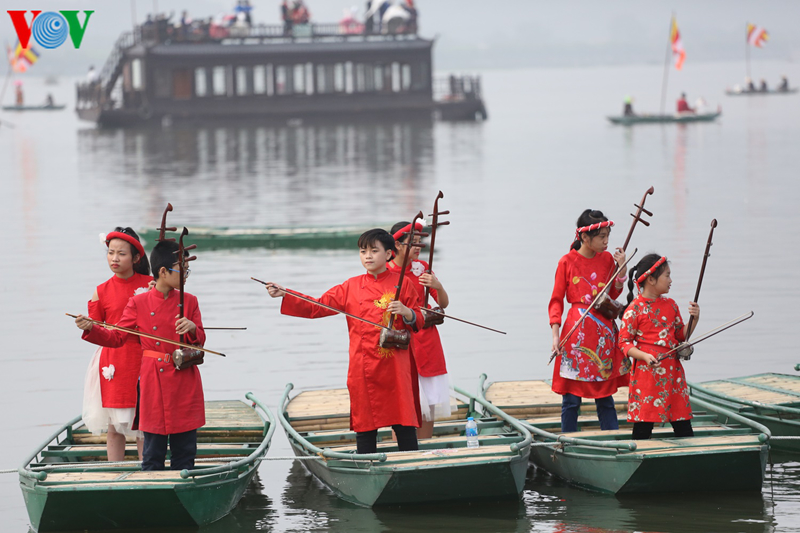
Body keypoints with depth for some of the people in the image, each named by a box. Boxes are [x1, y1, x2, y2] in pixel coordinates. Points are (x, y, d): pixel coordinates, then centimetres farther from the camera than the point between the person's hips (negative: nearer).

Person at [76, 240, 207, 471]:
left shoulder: (189, 301, 5)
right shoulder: (139, 303, 0)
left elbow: (200, 341, 6)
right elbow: (117, 337, 3)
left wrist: (192, 328, -16)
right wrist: (91, 329, -12)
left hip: (184, 381, 2)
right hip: (153, 381, -2)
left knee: (184, 449, 5)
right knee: (153, 447, -1)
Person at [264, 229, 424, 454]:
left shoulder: (402, 284, 2)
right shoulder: (351, 287, 9)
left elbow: (420, 321, 6)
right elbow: (317, 307, 8)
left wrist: (407, 313, -16)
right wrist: (284, 295, 0)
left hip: (395, 367, -2)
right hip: (363, 369, 2)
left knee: (404, 424, -3)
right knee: (365, 427, 5)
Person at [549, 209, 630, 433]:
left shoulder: (607, 259, 7)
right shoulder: (567, 262, -4)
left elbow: (613, 294, 13)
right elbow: (556, 300, -1)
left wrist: (622, 269, 0)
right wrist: (556, 334, -10)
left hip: (604, 330, 4)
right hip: (577, 331, -4)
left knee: (605, 394, 9)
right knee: (571, 396, 0)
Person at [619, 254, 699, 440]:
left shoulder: (671, 305, 12)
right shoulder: (635, 309, -7)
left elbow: (681, 336, 19)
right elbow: (624, 342, -7)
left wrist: (694, 319, 3)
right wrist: (644, 356, -21)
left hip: (673, 372, 6)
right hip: (646, 372, -6)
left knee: (683, 426, 6)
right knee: (643, 425, -4)